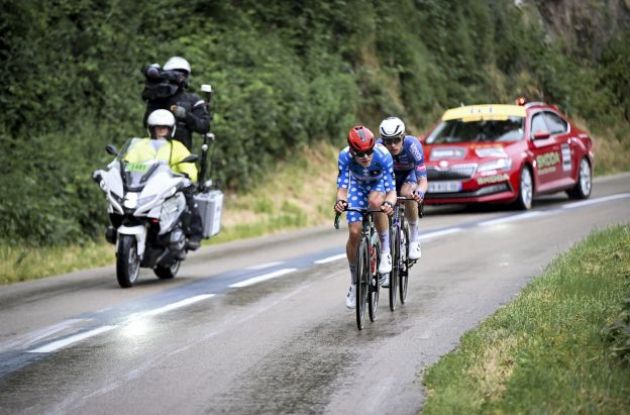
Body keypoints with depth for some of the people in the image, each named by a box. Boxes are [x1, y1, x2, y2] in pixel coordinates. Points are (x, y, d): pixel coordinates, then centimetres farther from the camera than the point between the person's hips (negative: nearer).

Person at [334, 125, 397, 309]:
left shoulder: (383, 156, -37)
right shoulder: (345, 156, -33)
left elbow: (391, 190, -38)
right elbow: (342, 187, -33)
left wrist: (389, 203, -60)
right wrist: (340, 201, -55)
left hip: (379, 183, -2)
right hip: (358, 185, 2)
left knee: (375, 202, -37)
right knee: (354, 232, -10)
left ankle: (385, 251, -17)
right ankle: (354, 283, 9)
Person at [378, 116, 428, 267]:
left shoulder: (412, 145, -35)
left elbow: (423, 181, -38)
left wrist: (420, 192, -60)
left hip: (410, 172, -2)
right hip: (390, 174, 2)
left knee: (406, 193, -34)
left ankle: (414, 236, -15)